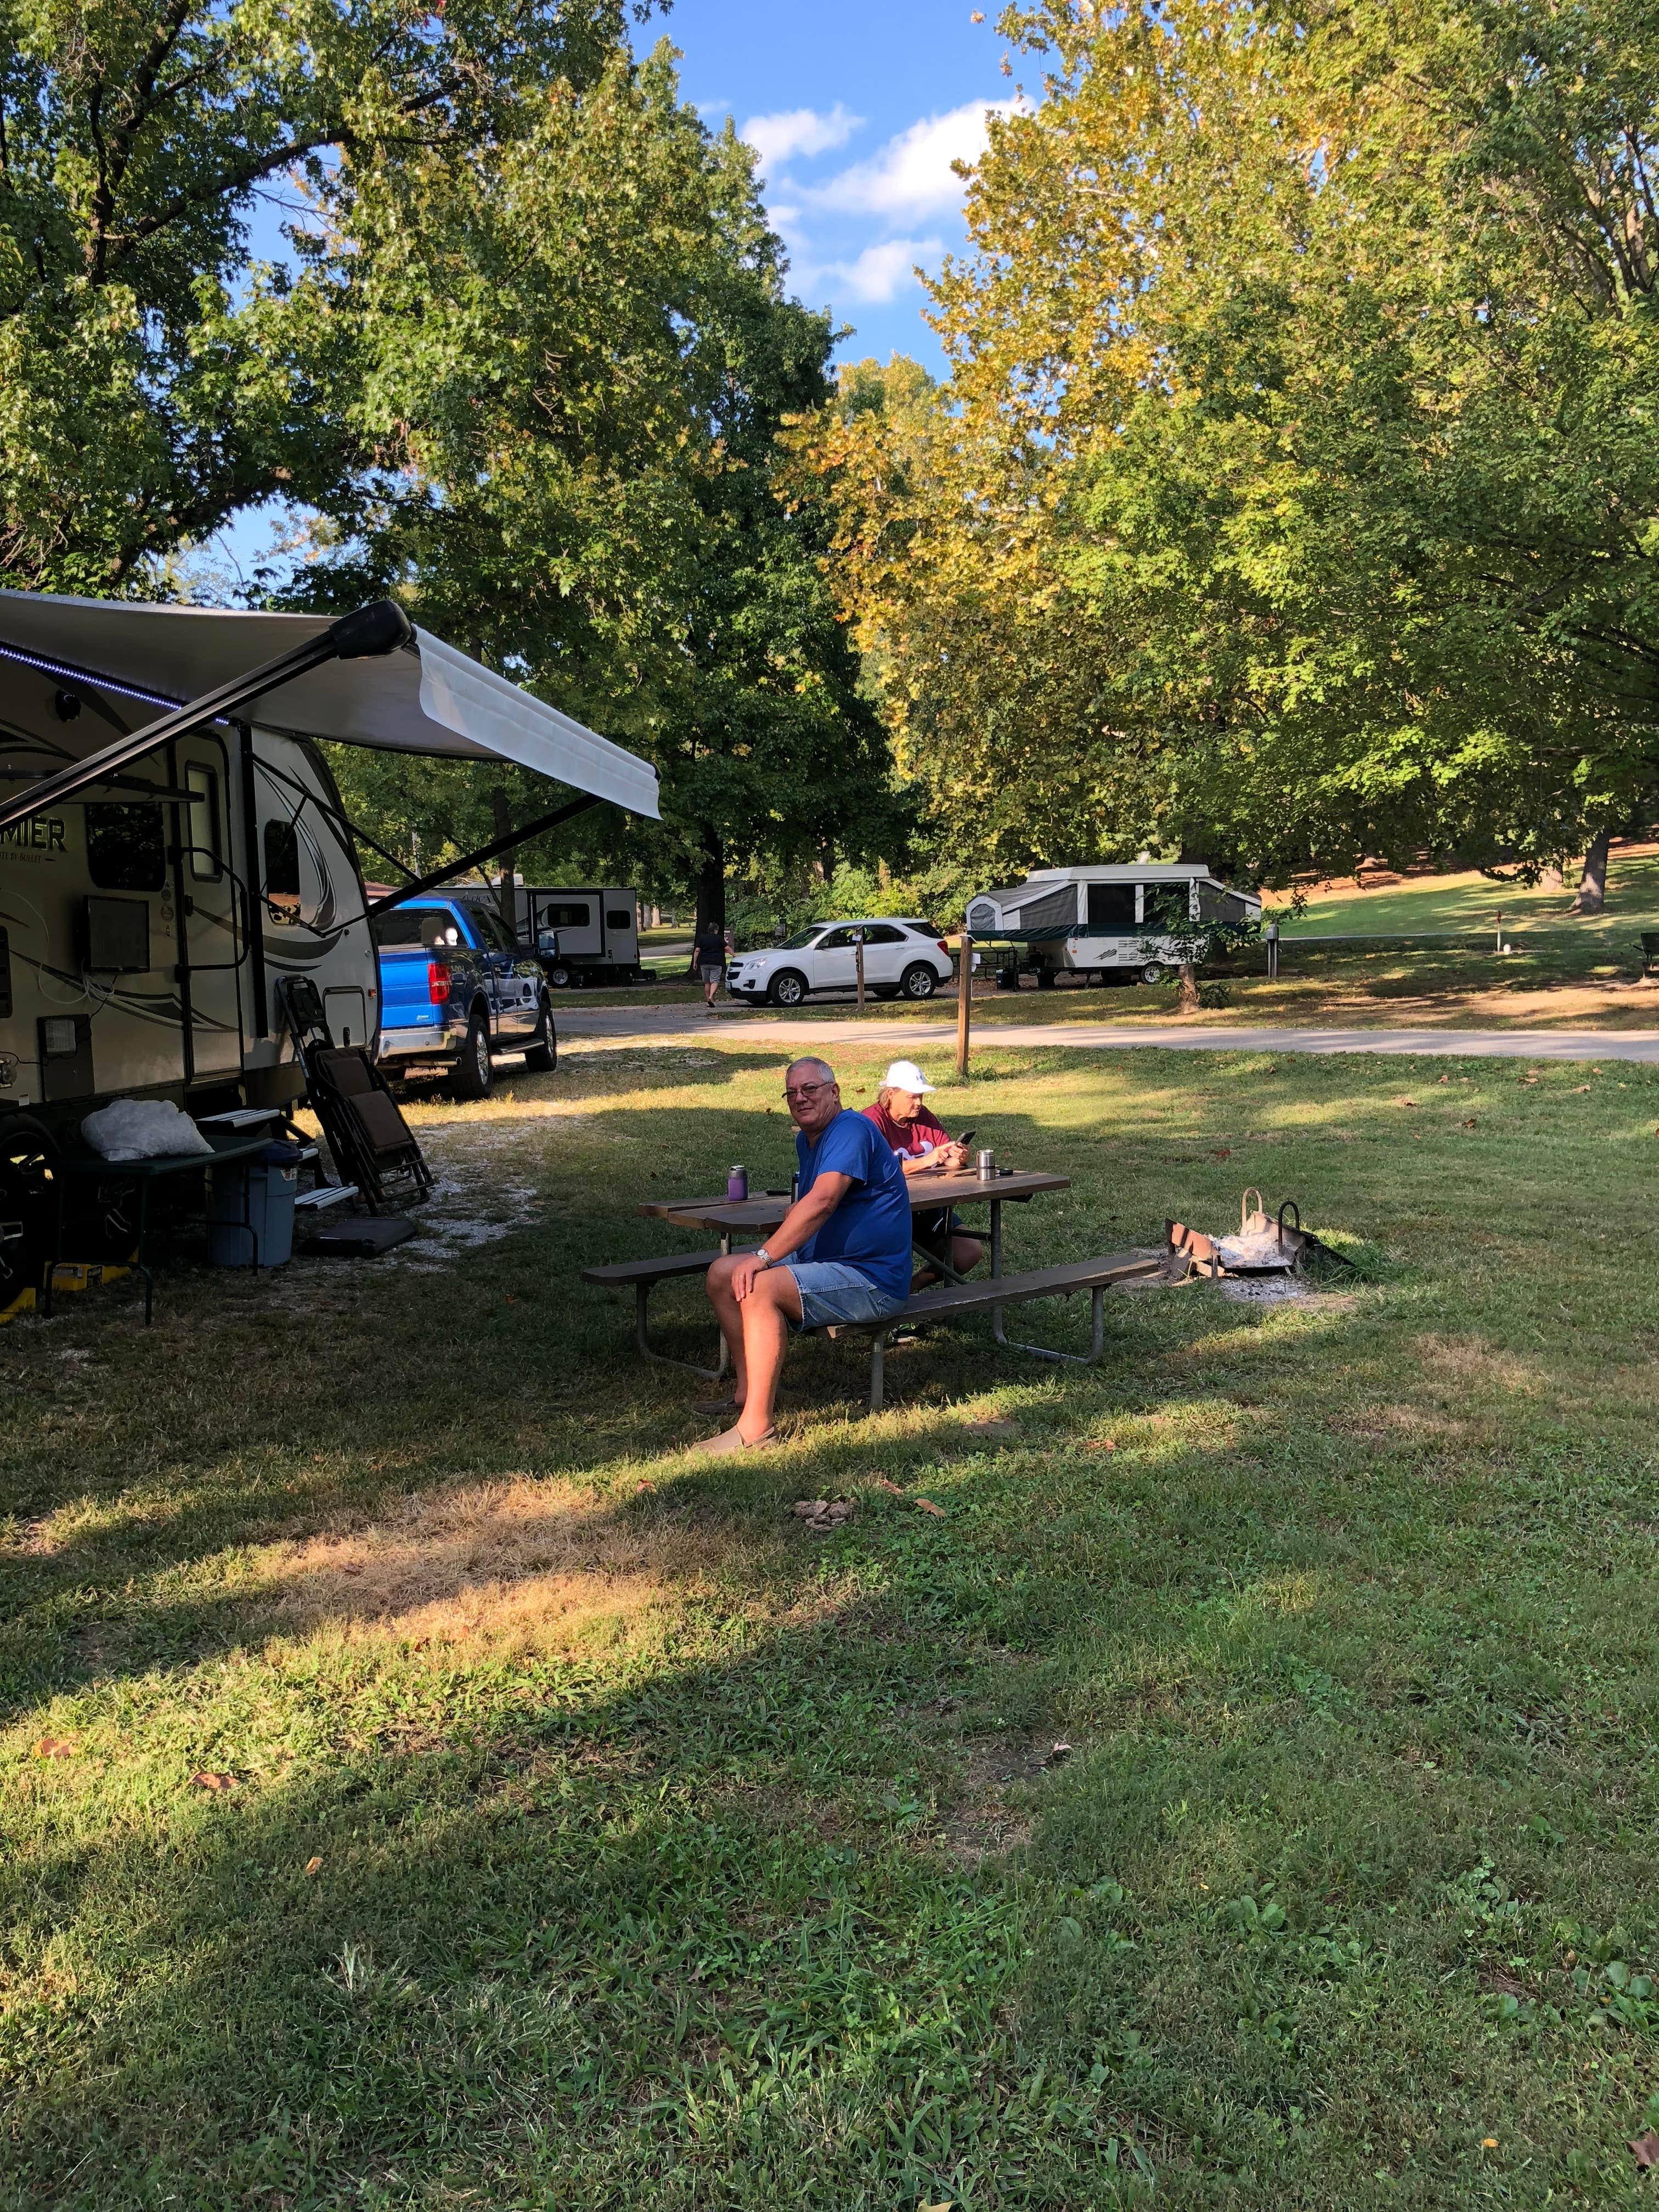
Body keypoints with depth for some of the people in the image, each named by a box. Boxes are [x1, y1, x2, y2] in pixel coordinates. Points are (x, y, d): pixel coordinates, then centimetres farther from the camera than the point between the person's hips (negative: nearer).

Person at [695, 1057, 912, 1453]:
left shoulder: (851, 1130, -17)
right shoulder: (806, 1140, 16)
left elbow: (822, 1202, -31)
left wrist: (763, 1257, -33)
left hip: (872, 1280, -10)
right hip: (822, 1261, 11)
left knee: (758, 1286, -30)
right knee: (722, 1274, 6)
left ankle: (756, 1427, -26)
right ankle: (748, 1391, 11)